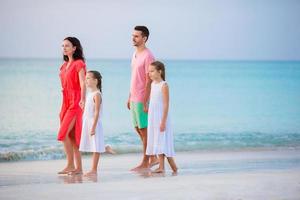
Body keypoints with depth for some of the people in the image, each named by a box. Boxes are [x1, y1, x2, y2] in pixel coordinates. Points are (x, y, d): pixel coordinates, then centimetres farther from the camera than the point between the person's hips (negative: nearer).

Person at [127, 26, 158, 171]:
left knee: (144, 130, -2)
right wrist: (130, 97, 18)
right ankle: (153, 158, 22)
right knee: (138, 129, 13)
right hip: (134, 99, 9)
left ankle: (145, 163, 6)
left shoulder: (147, 56, -14)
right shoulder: (135, 54, 14)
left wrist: (145, 102, -20)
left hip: (142, 99, -9)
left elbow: (149, 81, -17)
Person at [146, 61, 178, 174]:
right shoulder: (153, 84, 10)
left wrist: (163, 121, -19)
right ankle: (161, 167, 11)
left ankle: (173, 166, 1)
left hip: (161, 118, -8)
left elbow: (166, 104, -16)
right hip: (153, 118, 8)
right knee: (156, 142, 7)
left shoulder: (164, 85, -14)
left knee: (163, 141, -7)